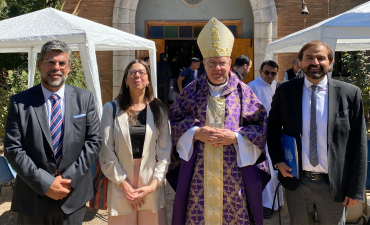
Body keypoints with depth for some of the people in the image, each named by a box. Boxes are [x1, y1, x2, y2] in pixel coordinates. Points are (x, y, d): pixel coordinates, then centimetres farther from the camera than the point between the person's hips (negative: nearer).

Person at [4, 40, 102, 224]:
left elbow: (94, 140, -2)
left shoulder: (84, 98, 0)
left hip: (73, 195, 1)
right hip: (33, 199, -1)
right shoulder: (19, 102, -3)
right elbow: (12, 149, -7)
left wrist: (69, 178, -9)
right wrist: (44, 183, -14)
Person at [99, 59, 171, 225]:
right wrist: (124, 184, -8)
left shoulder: (158, 110, 3)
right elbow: (106, 151, -5)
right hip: (121, 186, -1)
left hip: (151, 186, 1)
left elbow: (164, 151, 0)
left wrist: (154, 184, -8)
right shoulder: (111, 109, -2)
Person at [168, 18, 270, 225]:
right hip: (199, 171, 1)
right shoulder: (191, 91, 4)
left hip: (234, 171, 0)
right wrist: (196, 133, -11)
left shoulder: (243, 92, 2)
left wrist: (235, 136, -13)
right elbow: (174, 121, 5)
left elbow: (261, 126, 2)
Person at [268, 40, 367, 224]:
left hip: (334, 186, -1)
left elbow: (358, 144, -4)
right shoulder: (285, 91, -1)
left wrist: (355, 189, -4)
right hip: (296, 182, 1)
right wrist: (278, 161, -4)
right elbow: (273, 128, 10)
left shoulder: (349, 93, -5)